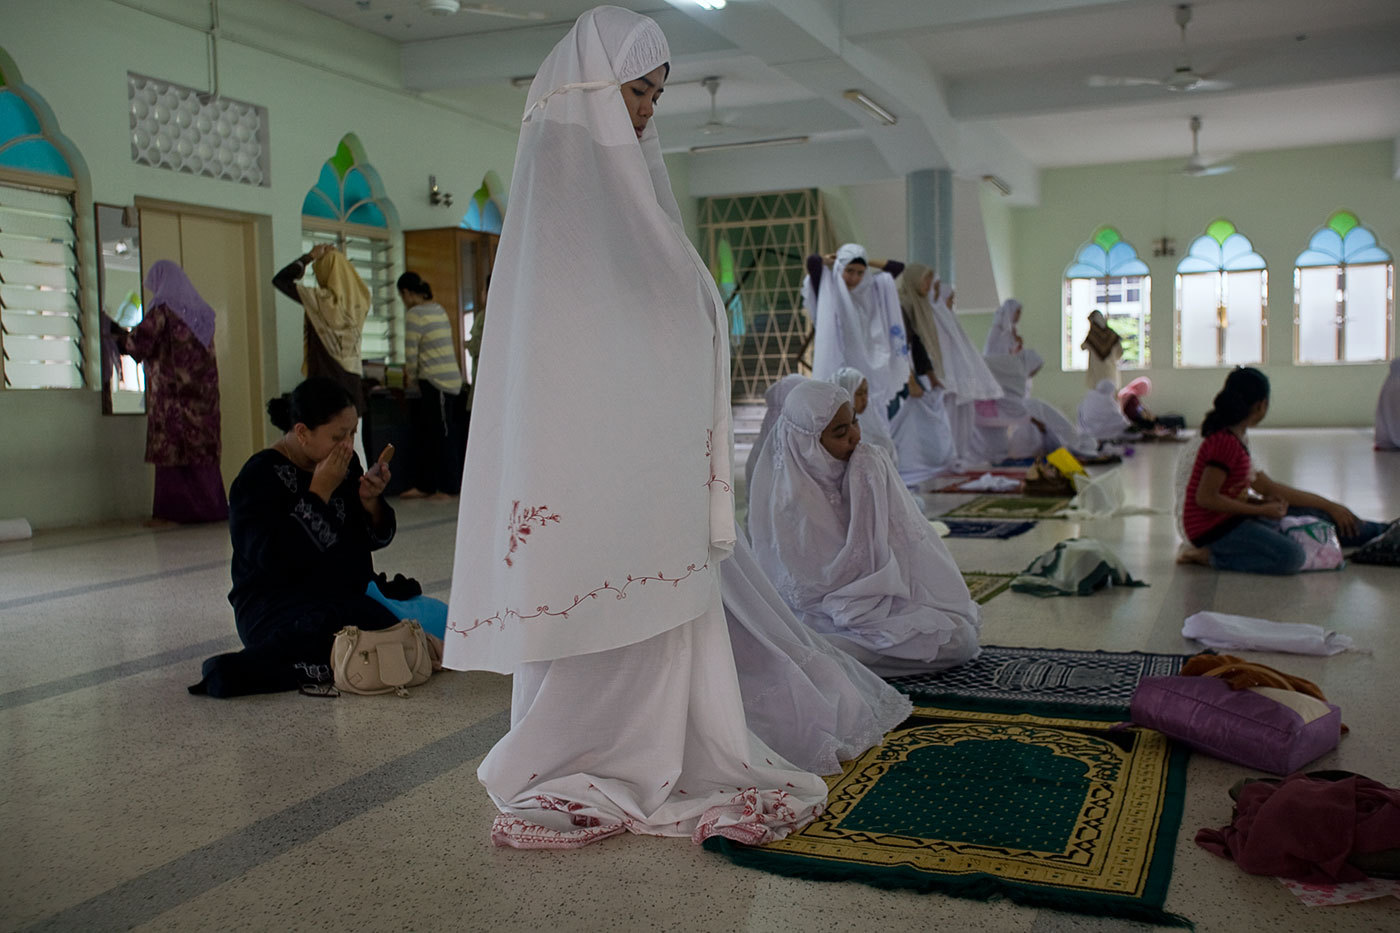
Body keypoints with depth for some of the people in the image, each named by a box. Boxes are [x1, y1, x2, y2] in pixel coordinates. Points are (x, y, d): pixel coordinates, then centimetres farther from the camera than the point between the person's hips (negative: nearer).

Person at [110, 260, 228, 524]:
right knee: (203, 447, 8)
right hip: (203, 391, 6)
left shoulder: (162, 309, -7)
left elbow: (141, 343, -10)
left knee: (171, 450, -3)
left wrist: (118, 334, 11)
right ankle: (209, 506, 11)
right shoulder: (200, 310, 14)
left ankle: (172, 510, -4)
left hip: (171, 391, -6)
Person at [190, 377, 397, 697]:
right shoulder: (259, 476, -9)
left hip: (344, 598, 7)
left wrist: (370, 501, -7)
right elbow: (274, 557, -23)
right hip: (274, 606, -7)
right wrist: (319, 493, -19)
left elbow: (376, 538, 15)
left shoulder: (345, 464, 10)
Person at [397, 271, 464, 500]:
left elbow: (411, 353, -12)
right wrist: (412, 373, 22)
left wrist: (410, 379, 2)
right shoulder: (438, 309, 14)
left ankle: (447, 488, 4)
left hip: (437, 382, -9)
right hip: (447, 378, 9)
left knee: (441, 436, -2)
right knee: (423, 434, 12)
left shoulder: (414, 314, -12)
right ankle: (422, 485, 16)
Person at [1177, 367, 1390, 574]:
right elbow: (1205, 498, -25)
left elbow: (1267, 486, 17)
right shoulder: (1225, 441, -22)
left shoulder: (1235, 438, 13)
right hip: (1214, 527, -11)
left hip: (1231, 518, 11)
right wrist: (1261, 509, -17)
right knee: (1290, 556, -28)